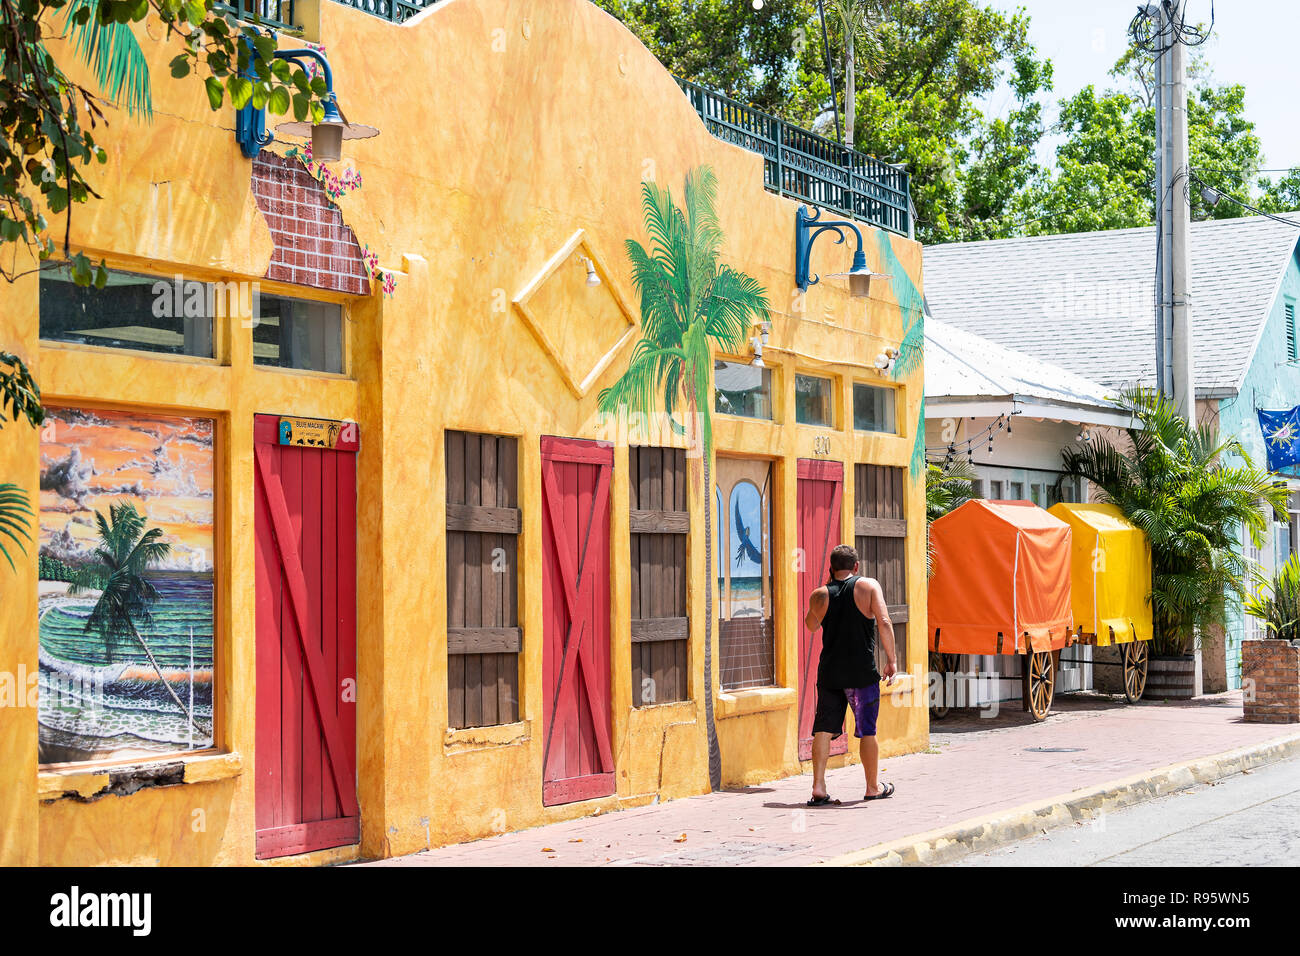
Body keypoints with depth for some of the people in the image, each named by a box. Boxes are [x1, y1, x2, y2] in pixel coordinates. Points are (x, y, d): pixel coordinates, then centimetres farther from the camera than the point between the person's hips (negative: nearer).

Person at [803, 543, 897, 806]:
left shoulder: (819, 595, 3)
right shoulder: (869, 586, -3)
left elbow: (811, 625, 22)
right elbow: (884, 623, -11)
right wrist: (891, 660, -4)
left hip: (829, 672, 2)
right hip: (862, 672, -2)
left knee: (824, 729, 6)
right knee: (867, 730, 8)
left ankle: (818, 787, -1)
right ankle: (873, 788, 18)